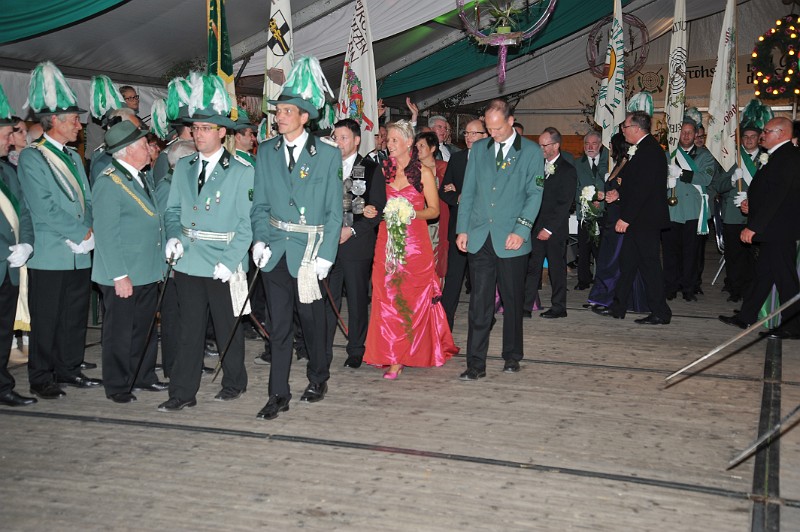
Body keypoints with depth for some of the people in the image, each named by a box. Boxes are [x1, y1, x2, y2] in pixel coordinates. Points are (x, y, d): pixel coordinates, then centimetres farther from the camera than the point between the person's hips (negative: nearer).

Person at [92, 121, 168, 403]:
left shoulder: (142, 177, 12)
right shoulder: (108, 182, -16)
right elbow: (106, 234, -18)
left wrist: (163, 262, 14)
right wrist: (120, 276, -19)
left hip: (148, 273, 8)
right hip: (123, 276, -8)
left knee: (146, 330, 19)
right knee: (120, 334, 5)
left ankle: (144, 376, 33)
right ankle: (117, 387, 18)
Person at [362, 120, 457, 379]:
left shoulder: (423, 172, 0)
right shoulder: (384, 170, 11)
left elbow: (434, 210, 0)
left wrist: (412, 213, -17)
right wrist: (373, 211, -2)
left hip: (415, 243, -3)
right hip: (387, 241, 3)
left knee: (412, 297, -1)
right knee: (387, 297, -1)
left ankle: (403, 356, 8)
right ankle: (393, 356, 8)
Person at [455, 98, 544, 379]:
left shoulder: (531, 152, 3)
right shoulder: (478, 149, 13)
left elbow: (534, 194, -2)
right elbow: (468, 191, 12)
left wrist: (521, 230, -12)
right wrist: (462, 229, 4)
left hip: (511, 240, -2)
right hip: (479, 238, 2)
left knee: (513, 302, 9)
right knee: (479, 302, -1)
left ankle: (512, 356, 24)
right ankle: (476, 364, 2)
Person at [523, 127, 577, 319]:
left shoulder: (568, 171, -4)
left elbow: (564, 204, -9)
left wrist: (549, 228, -14)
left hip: (555, 229, -4)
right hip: (536, 227, 4)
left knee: (557, 268, 5)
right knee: (532, 267, 2)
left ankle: (558, 307, 15)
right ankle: (526, 305, 4)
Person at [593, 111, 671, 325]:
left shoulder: (649, 151, -18)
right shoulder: (643, 149, 14)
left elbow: (642, 189, -23)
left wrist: (626, 218, -22)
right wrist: (620, 192, 11)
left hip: (645, 219, -10)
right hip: (637, 220, 10)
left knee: (649, 264, -3)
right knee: (627, 261, 14)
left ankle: (660, 313, 6)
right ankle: (618, 307, 23)